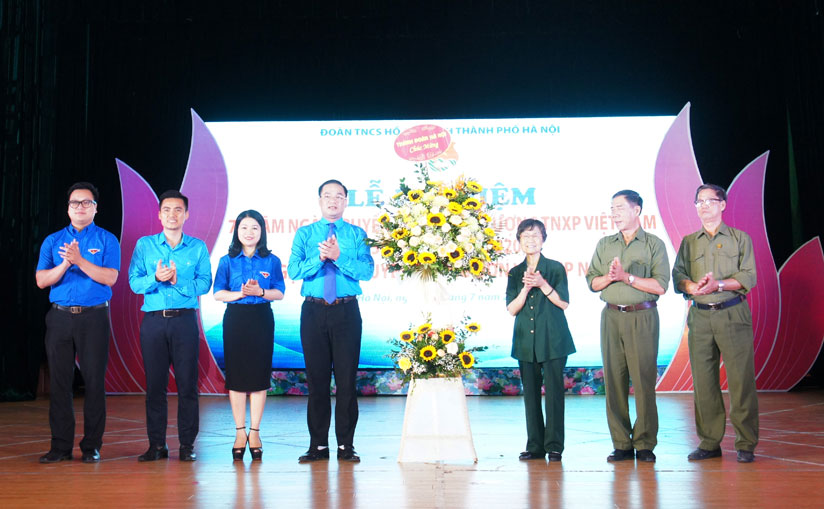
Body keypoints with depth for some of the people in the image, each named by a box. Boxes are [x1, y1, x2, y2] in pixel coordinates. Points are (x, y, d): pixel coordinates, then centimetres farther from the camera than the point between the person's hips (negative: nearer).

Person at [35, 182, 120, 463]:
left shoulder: (107, 240, 5)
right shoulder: (53, 241, 12)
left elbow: (110, 277, -8)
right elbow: (41, 280, 3)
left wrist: (80, 261, -18)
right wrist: (65, 264, -12)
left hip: (94, 317, -2)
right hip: (60, 317, 2)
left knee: (94, 381, -1)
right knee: (59, 382, 4)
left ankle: (91, 446, 8)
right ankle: (61, 446, 12)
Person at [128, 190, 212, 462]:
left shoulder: (198, 247, 8)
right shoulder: (144, 245, 10)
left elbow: (204, 283, -1)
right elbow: (134, 282, 1)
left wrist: (178, 281, -16)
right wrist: (156, 278, -18)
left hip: (185, 319, -1)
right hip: (153, 320, 1)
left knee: (187, 383, -1)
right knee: (155, 383, 3)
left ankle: (187, 444, 6)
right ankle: (156, 444, 11)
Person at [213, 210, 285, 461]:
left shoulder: (271, 261, 5)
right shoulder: (227, 261, 6)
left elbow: (279, 293, 2)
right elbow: (218, 293, 1)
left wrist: (260, 292, -17)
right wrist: (239, 294, -16)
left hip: (261, 320, 0)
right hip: (235, 320, 0)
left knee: (259, 375, 1)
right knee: (236, 375, 2)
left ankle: (254, 431, 11)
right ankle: (240, 431, 12)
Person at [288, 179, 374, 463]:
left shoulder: (357, 235, 6)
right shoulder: (304, 234, 9)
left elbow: (367, 271, -7)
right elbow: (294, 271, -4)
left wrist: (338, 257, -19)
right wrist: (319, 258, -19)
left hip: (346, 311, -1)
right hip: (314, 311, 1)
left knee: (346, 378, 0)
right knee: (316, 378, 5)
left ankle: (345, 445, 9)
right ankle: (318, 444, 14)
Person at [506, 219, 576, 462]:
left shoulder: (555, 268, 3)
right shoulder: (515, 273, 10)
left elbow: (564, 303, -3)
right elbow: (512, 309, 3)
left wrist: (542, 284, -15)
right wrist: (526, 288, -13)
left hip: (552, 339, -3)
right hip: (526, 341, 3)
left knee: (553, 391, -4)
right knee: (530, 392, 5)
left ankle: (554, 446, 3)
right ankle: (535, 446, 12)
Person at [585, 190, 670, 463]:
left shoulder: (654, 244, 4)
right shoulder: (604, 245, 16)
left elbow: (660, 286, -6)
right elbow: (592, 282, 11)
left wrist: (627, 277, -11)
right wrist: (610, 277, -8)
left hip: (642, 318, -3)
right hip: (611, 317, 4)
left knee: (644, 379, -6)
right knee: (614, 379, 1)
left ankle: (645, 443, 3)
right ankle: (622, 444, 8)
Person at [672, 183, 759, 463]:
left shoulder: (740, 238, 8)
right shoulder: (689, 242, 17)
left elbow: (748, 276, -2)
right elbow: (678, 275, 6)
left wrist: (718, 285, -16)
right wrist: (694, 286, -15)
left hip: (732, 314, -3)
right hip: (700, 316, 3)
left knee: (741, 379, -5)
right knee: (703, 381, 2)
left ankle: (746, 444, 3)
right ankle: (709, 443, 10)